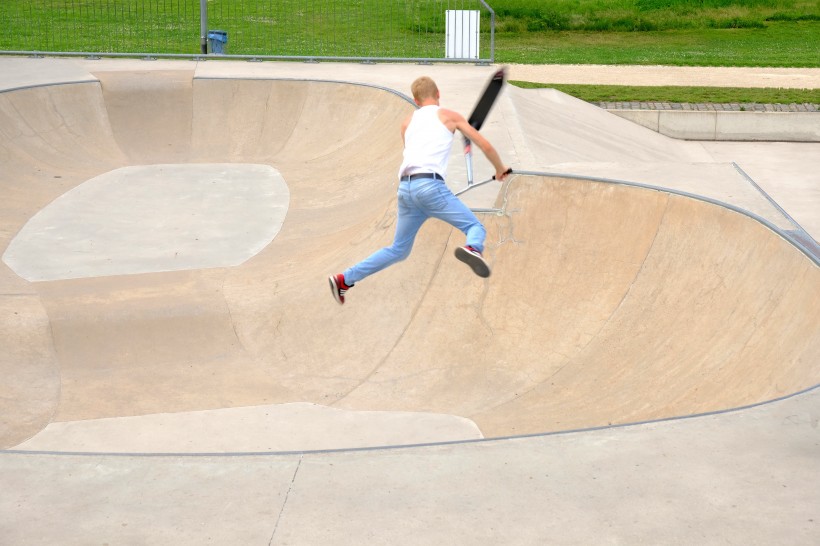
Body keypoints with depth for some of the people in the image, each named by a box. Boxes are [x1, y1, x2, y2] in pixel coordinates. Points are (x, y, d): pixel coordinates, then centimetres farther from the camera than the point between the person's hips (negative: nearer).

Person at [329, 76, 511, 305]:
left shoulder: (408, 122, 26)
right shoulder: (449, 116, 14)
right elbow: (486, 146, 15)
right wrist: (500, 168, 32)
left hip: (405, 187, 5)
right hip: (430, 184, -5)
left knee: (398, 250, 18)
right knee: (475, 227, -3)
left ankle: (344, 279, 16)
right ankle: (473, 249, -39)